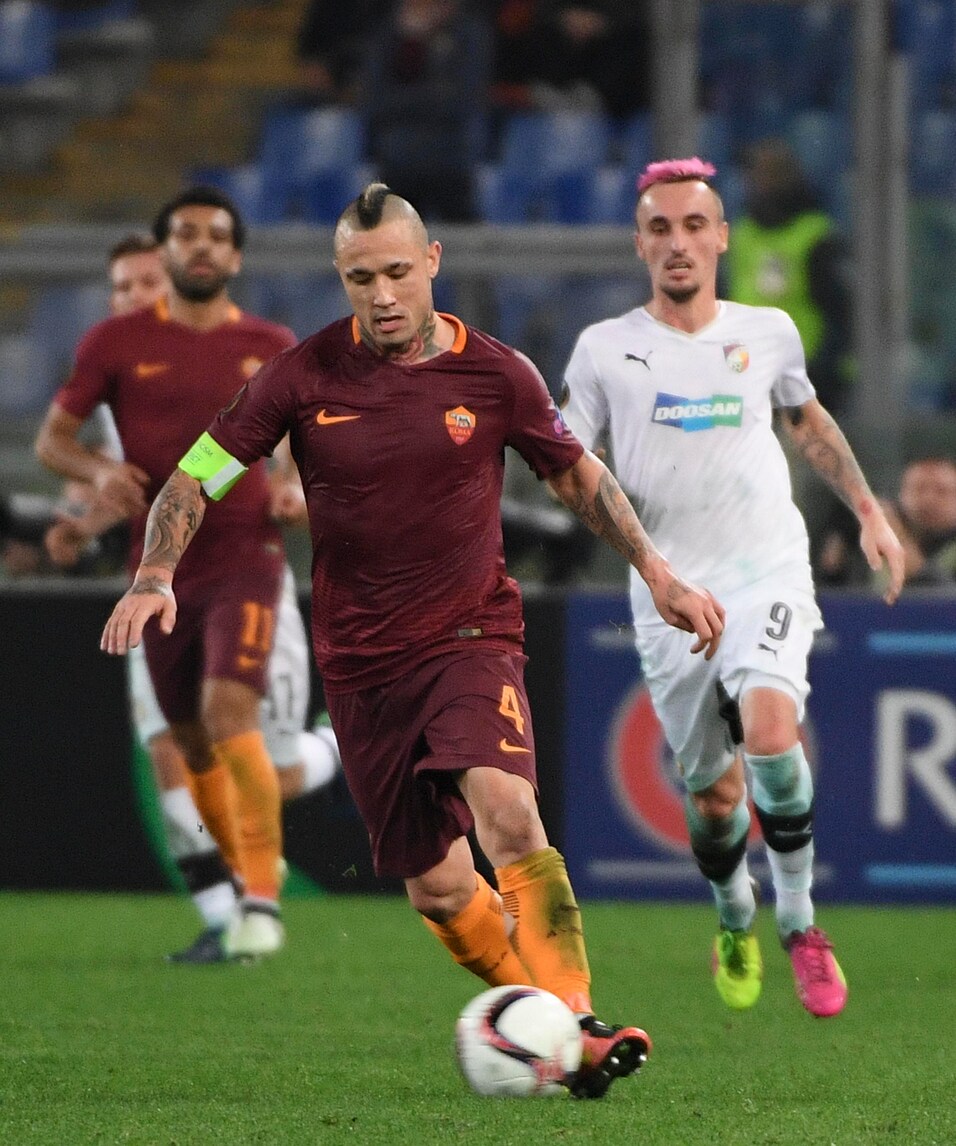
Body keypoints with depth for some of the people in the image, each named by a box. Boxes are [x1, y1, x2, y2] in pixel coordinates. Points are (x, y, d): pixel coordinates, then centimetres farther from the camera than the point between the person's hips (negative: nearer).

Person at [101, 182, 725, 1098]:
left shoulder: (494, 375, -4)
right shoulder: (305, 376, -5)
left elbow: (578, 477, 12)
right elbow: (194, 478, 1)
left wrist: (659, 575, 9)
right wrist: (155, 578, -15)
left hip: (471, 635, -2)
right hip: (360, 662, 2)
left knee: (504, 805, -29)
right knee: (438, 890, 2)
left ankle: (580, 1029, -29)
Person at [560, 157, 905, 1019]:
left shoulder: (768, 333, 6)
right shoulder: (606, 349, 1)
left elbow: (807, 420, 24)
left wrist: (868, 511, 20)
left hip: (768, 572, -1)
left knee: (770, 731, -27)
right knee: (712, 791, 4)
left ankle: (798, 921, -11)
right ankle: (735, 922, 35)